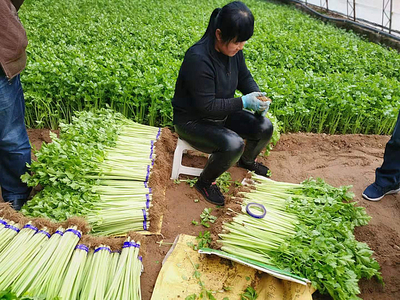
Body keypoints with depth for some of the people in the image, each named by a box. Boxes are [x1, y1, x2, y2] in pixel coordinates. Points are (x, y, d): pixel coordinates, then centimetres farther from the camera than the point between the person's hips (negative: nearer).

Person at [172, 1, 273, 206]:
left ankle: (247, 160, 30)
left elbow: (244, 77, 10)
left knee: (265, 128, -3)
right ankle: (205, 182, -1)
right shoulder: (198, 58, -30)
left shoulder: (233, 49, -6)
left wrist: (256, 95, -11)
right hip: (193, 120, -8)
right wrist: (244, 102, -28)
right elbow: (206, 106, -30)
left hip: (222, 113, 8)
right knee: (233, 145, -31)